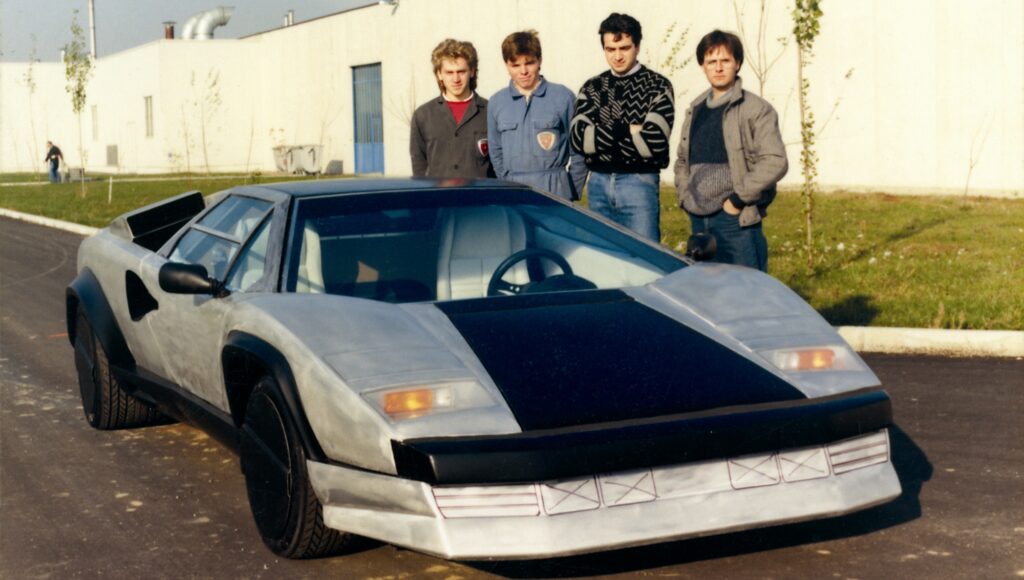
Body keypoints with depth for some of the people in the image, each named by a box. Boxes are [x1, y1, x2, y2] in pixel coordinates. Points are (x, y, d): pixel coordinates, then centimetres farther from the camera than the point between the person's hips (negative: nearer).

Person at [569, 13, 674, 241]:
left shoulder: (657, 86, -2)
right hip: (598, 184, 4)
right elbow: (579, 139, -3)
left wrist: (602, 136, -6)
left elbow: (654, 141, -15)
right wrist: (626, 130, -11)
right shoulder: (591, 88, 10)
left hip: (638, 182, -4)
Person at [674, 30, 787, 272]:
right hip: (698, 220, 7)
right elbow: (682, 160, 25)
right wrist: (685, 196, 10)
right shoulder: (695, 110, 15)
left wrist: (737, 200, -14)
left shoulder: (756, 109, -5)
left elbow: (775, 162, -15)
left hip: (737, 220, -6)